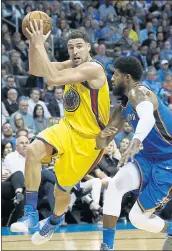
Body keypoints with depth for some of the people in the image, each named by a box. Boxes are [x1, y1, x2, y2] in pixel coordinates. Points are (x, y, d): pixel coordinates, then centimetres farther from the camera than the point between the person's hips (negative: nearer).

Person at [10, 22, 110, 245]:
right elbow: (35, 71, 2)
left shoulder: (93, 69, -24)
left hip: (87, 138, -6)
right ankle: (31, 214, -21)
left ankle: (55, 220, 44)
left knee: (61, 189, 7)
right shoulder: (72, 65, 3)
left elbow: (53, 78, -35)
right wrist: (33, 43, -13)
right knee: (33, 151, -25)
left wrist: (40, 46, -34)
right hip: (68, 127, 6)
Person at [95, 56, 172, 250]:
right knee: (115, 185, -20)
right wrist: (102, 135, -16)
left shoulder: (138, 92, -20)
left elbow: (148, 117, -45)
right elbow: (101, 144, 8)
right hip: (148, 157, 7)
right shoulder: (123, 107, 7)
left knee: (138, 218, -7)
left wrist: (135, 143, -63)